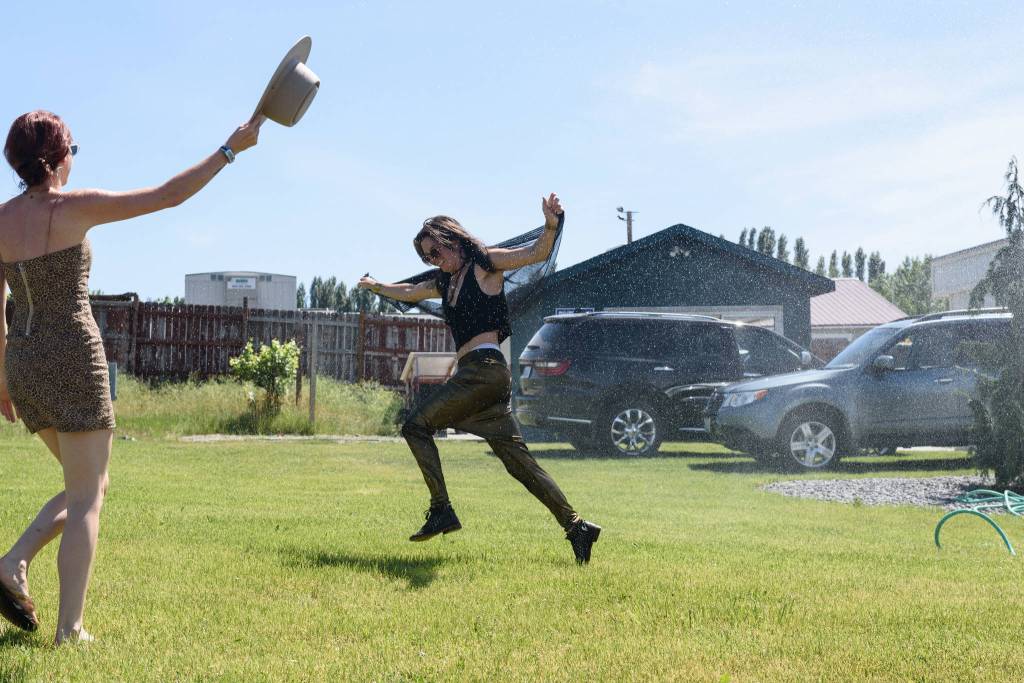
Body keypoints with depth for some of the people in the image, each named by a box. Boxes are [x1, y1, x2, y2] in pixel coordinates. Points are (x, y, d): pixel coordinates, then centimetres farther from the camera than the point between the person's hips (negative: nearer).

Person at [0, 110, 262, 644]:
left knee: (87, 486, 21)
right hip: (73, 359, -7)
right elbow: (169, 195, -10)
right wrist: (231, 149, -2)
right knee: (87, 499, 1)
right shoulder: (74, 207, -10)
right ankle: (69, 629, -1)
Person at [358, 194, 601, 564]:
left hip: (484, 368, -8)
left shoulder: (485, 264, 1)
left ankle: (442, 511, -10)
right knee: (516, 456, 2)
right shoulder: (444, 283, 23)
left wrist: (551, 225, -31)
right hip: (475, 374, 8)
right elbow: (408, 291, 43)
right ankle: (575, 525, -1)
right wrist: (377, 287, 59)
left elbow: (537, 253, -11)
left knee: (416, 425, -8)